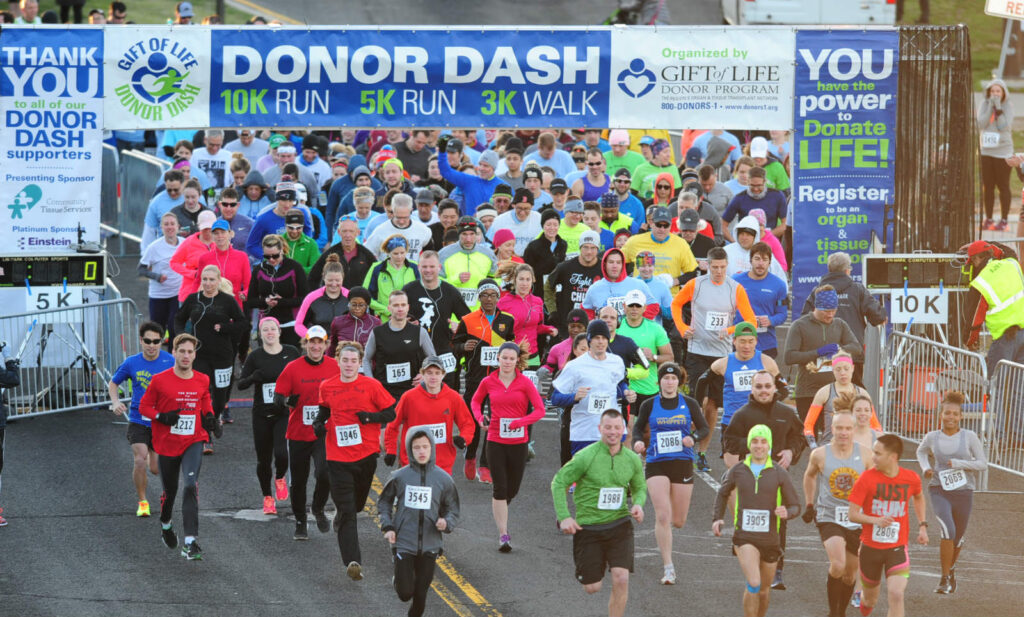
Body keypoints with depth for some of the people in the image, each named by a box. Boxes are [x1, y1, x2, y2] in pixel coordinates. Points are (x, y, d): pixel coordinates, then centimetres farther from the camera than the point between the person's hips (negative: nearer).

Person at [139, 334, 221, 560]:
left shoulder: (202, 381, 2)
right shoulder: (160, 380, -7)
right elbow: (144, 407, -1)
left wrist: (211, 420, 1)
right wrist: (162, 417, -18)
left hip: (193, 442, 0)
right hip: (166, 445, 0)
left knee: (191, 485, -20)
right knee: (170, 491, 13)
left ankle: (190, 542, -24)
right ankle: (166, 525, 48)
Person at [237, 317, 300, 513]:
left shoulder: (291, 353, 1)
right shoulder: (255, 357, -2)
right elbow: (241, 384, -3)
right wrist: (254, 377, -22)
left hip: (284, 414, -1)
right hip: (262, 414, 1)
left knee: (281, 453, -19)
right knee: (263, 458, 6)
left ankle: (280, 478, 14)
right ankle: (267, 497, 25)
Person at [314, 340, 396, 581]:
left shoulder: (371, 386, -4)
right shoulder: (327, 387, 2)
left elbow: (392, 413, 0)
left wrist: (371, 417, -17)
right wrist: (319, 422, 2)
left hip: (366, 454, 0)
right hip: (338, 458, 0)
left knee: (356, 504, 17)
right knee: (346, 511, -8)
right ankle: (352, 561, -15)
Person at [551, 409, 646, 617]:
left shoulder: (633, 459, 2)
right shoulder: (585, 457, -11)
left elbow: (640, 488, 18)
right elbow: (558, 482, -4)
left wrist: (638, 505, -5)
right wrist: (564, 517, -13)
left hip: (619, 525, 2)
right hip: (588, 527, -2)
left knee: (621, 579, -16)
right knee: (592, 588, 4)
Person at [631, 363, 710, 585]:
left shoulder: (689, 404, 3)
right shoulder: (649, 405, 2)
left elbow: (704, 428, 9)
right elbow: (638, 427, 15)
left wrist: (693, 438, -13)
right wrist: (638, 441, -7)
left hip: (683, 464, 1)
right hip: (656, 464, -1)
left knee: (678, 521, 7)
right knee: (662, 516, -14)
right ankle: (668, 568, -9)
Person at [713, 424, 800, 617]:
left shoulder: (779, 473, -1)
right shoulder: (737, 471, 1)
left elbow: (795, 506, 3)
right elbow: (723, 493, 22)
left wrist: (786, 512, -20)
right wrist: (717, 519, 9)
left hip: (770, 538, 2)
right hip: (744, 537, -2)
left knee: (763, 590, 15)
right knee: (753, 584, -21)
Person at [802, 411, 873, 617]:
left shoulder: (865, 454, -5)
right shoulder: (820, 455, -5)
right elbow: (809, 475, 16)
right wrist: (809, 505, 17)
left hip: (857, 519, 2)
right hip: (829, 517, -2)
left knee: (851, 572, 11)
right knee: (838, 565, -22)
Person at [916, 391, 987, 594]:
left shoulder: (970, 437, -4)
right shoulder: (932, 437, 0)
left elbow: (983, 464, -3)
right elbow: (921, 452, 22)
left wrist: (959, 464, -15)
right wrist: (926, 468, 3)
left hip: (964, 492, 1)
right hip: (939, 491, -1)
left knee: (957, 538, 12)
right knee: (947, 530, -23)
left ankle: (951, 568, 45)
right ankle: (945, 579, -14)